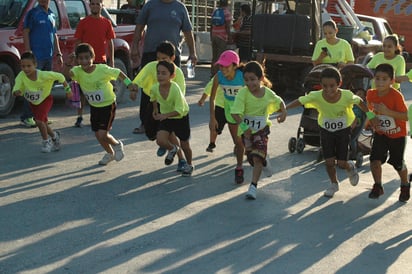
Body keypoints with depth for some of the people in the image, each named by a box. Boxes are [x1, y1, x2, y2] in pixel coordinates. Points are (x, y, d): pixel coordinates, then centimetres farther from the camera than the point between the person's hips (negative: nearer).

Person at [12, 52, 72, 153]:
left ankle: (46, 141, 3)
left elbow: (60, 77, -21)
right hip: (33, 102, 4)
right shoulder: (21, 76, -27)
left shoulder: (43, 75, -33)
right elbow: (16, 89, -29)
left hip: (45, 99, -4)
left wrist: (67, 89, -12)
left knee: (39, 121, -22)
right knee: (43, 123, 14)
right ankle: (54, 136, 44)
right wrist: (17, 92, -53)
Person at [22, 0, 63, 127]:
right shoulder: (33, 13, -5)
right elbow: (25, 33, -8)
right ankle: (26, 117, -4)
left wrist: (58, 53, 16)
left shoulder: (52, 15, 15)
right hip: (36, 56, -7)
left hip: (49, 57, 7)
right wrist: (28, 53, -16)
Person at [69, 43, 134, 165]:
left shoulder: (102, 69, -22)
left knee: (102, 134, -12)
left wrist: (129, 84, -17)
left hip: (108, 105, -5)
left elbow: (118, 73, -10)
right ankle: (110, 153, 38)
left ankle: (117, 145, 20)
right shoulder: (78, 71, -13)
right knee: (98, 135, 11)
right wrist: (70, 74, -54)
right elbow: (71, 73, -33)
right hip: (94, 107, 5)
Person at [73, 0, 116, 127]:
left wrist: (111, 61, 3)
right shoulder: (83, 22, 2)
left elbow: (110, 43, 9)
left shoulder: (106, 23, 7)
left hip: (101, 61, 2)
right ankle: (80, 117, 7)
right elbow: (78, 42, 3)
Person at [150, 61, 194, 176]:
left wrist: (165, 115, -39)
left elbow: (179, 110, -31)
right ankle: (172, 149, 19)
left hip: (181, 117, -4)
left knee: (184, 144, 7)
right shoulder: (155, 88, -18)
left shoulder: (175, 89, -33)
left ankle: (189, 165, 37)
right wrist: (155, 109, 7)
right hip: (165, 117, 4)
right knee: (160, 140, -16)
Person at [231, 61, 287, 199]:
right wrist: (243, 126, -35)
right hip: (246, 130, 1)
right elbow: (235, 112, -24)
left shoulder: (268, 93, -9)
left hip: (262, 129, 0)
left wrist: (283, 112, -6)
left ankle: (253, 186, -9)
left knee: (257, 158, -14)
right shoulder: (243, 93, -19)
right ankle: (264, 162, 48)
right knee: (252, 158, 13)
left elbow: (279, 101, 12)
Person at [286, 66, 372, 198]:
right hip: (326, 131, 1)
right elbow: (299, 101, -27)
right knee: (329, 161, 1)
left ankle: (350, 167, 38)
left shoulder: (347, 96, -28)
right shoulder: (316, 96, -27)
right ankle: (334, 184, 30)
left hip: (343, 130, -1)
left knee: (341, 163, 0)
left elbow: (360, 102, -10)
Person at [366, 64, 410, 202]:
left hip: (397, 135, -3)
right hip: (380, 134, 3)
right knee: (375, 160, -11)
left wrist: (387, 112, -37)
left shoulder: (396, 95, -26)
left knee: (398, 164, 9)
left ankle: (405, 186, 38)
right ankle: (378, 186, 12)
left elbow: (406, 116, -29)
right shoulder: (371, 94, -10)